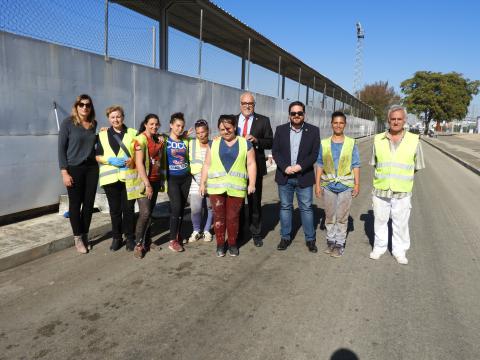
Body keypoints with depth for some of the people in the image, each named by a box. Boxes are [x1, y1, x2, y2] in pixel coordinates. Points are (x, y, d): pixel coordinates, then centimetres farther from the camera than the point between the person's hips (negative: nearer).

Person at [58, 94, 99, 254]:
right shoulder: (68, 123, -5)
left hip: (92, 168, 4)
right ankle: (78, 238, 18)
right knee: (75, 204, 5)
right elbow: (61, 148, -7)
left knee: (89, 203, 8)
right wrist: (64, 172, -13)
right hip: (74, 169, -4)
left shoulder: (93, 123, 8)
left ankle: (85, 235, 23)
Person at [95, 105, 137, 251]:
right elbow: (98, 156, 7)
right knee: (115, 209, 8)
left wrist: (133, 160, -12)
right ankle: (116, 237, 21)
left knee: (129, 209, 2)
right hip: (110, 178, 1)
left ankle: (130, 237, 14)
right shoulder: (102, 135, 10)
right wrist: (110, 160, -11)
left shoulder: (133, 133, 8)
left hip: (129, 177, -1)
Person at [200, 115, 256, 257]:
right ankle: (220, 244, 19)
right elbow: (207, 165, 8)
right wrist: (203, 183, 4)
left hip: (236, 188, -1)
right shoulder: (213, 144, 8)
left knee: (233, 217, 5)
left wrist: (252, 183, -5)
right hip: (216, 188, 1)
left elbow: (251, 164, 2)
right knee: (218, 216, 6)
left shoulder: (245, 143, 4)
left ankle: (232, 244, 21)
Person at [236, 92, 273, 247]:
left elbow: (270, 142, -1)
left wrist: (256, 140, -18)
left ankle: (256, 233, 20)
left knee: (255, 202, 7)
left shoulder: (263, 121, 3)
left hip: (255, 166, -1)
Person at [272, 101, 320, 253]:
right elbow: (275, 152, 0)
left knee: (306, 208, 6)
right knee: (285, 207, 10)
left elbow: (314, 154, -4)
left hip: (304, 177, -1)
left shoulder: (313, 131, 0)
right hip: (284, 176, 2)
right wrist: (285, 167, -15)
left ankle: (310, 239, 18)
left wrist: (300, 166, -17)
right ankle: (285, 237, 22)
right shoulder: (280, 130, 4)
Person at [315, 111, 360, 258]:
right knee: (329, 216, 12)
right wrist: (317, 184, -2)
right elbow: (319, 165, 2)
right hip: (328, 185, 2)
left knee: (342, 217, 5)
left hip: (345, 185, -1)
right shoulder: (324, 144, 1)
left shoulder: (351, 143, -2)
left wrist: (357, 184, -6)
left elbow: (355, 165, -1)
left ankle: (339, 244, 17)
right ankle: (330, 241, 26)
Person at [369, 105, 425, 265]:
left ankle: (400, 250, 26)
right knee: (380, 221, 13)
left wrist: (403, 177, 7)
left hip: (402, 192, -1)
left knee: (401, 223, 9)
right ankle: (379, 247, 30)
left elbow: (417, 166, 6)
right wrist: (383, 177, 6)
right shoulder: (378, 139, 0)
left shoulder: (414, 140, -4)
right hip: (380, 190, 1)